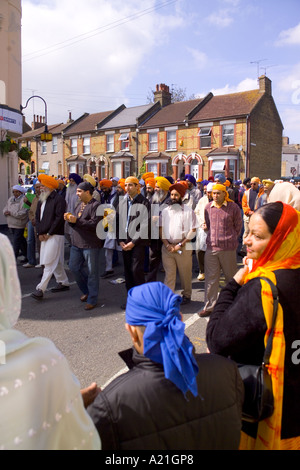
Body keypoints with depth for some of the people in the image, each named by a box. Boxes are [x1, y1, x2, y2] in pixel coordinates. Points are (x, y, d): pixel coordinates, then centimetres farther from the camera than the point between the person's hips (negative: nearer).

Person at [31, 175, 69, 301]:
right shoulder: (41, 200, 15)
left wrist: (49, 233, -14)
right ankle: (64, 283, 27)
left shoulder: (59, 199, -10)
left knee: (49, 263, -8)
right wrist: (39, 233, 3)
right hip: (44, 236, 9)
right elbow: (37, 216, 16)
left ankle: (40, 289, -8)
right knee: (55, 262, 15)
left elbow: (59, 218, -16)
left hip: (55, 235, -8)